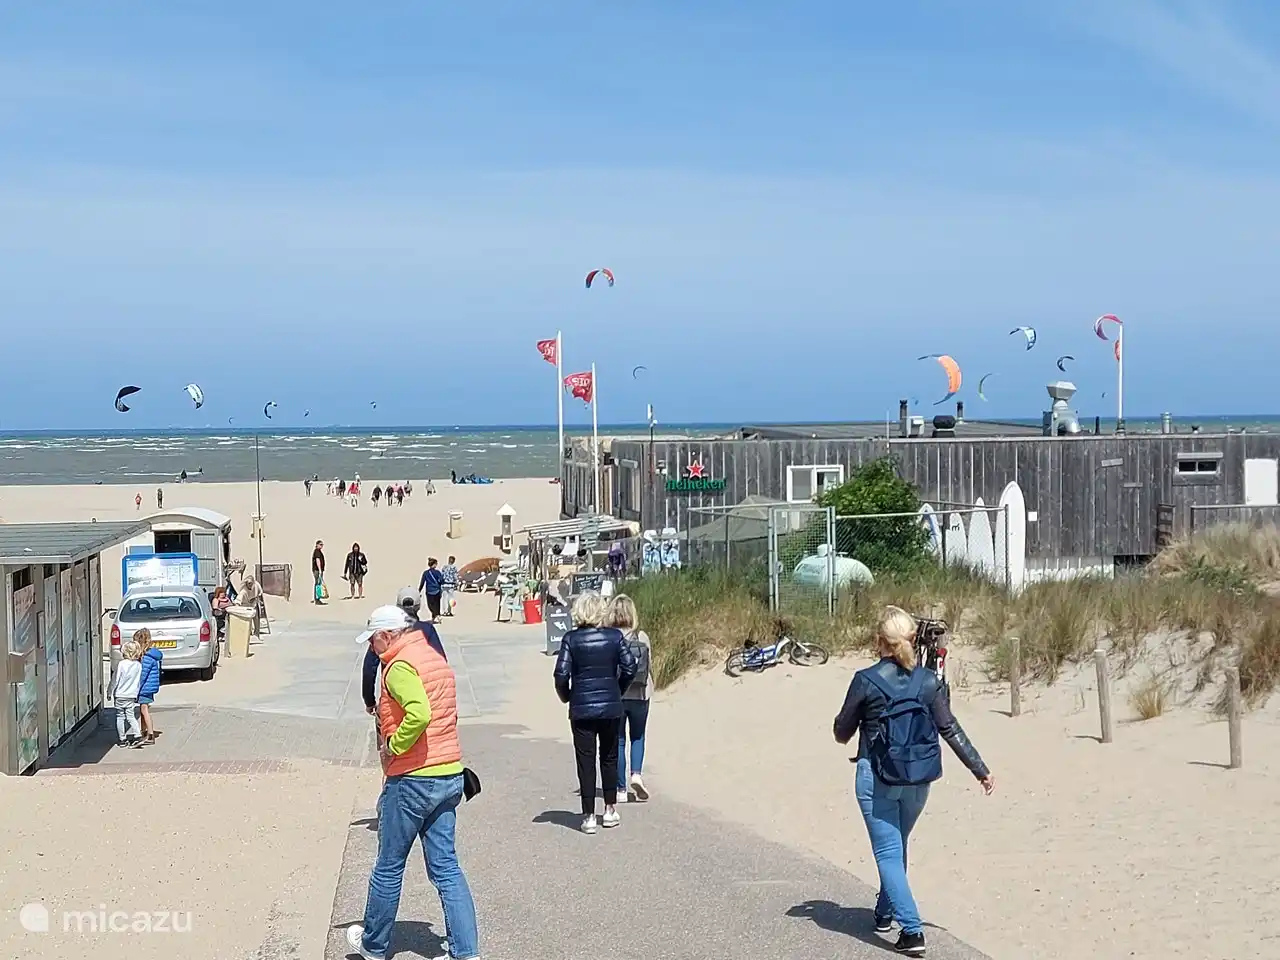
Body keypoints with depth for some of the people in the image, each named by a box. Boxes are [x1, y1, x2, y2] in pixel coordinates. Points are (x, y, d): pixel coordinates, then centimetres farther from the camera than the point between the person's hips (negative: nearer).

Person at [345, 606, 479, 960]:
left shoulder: (400, 666, -15)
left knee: (389, 866, 9)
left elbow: (419, 713, -31)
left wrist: (392, 746, -18)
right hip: (450, 774, 8)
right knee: (445, 866, 8)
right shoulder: (436, 658, 14)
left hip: (412, 779, -8)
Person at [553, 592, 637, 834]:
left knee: (586, 761, 4)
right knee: (609, 758, 16)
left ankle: (589, 816, 4)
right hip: (611, 707, 2)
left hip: (581, 708, -2)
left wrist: (566, 697, 7)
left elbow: (561, 674, -11)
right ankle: (610, 810, 23)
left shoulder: (571, 639, -7)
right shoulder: (614, 637, -3)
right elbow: (630, 668, -4)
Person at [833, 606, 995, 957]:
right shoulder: (928, 681, -2)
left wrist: (850, 719, 21)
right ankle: (885, 911, 39)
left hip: (877, 779, -4)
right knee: (897, 847, 25)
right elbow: (950, 730, -4)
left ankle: (912, 931, -12)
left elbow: (842, 733, -2)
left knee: (888, 853, -1)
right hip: (918, 780, 4)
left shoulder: (866, 681, -11)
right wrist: (981, 770, 1)